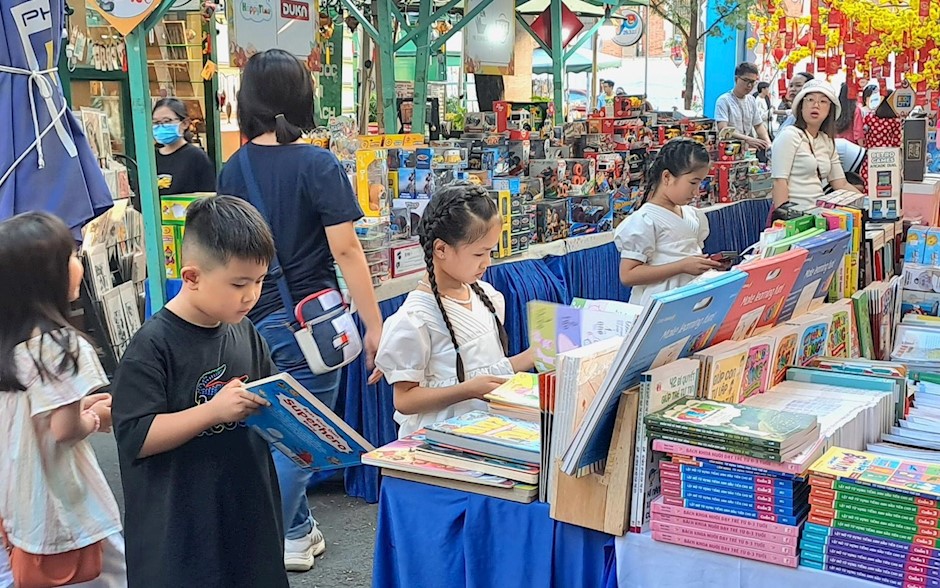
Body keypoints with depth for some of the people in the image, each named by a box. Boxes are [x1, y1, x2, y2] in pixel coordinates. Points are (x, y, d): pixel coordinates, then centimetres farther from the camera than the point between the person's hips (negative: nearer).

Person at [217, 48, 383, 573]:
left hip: (253, 319, 6)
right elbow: (346, 250, -16)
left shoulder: (234, 168, 3)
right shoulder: (318, 165, -13)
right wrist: (375, 326, -13)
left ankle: (297, 531, 30)